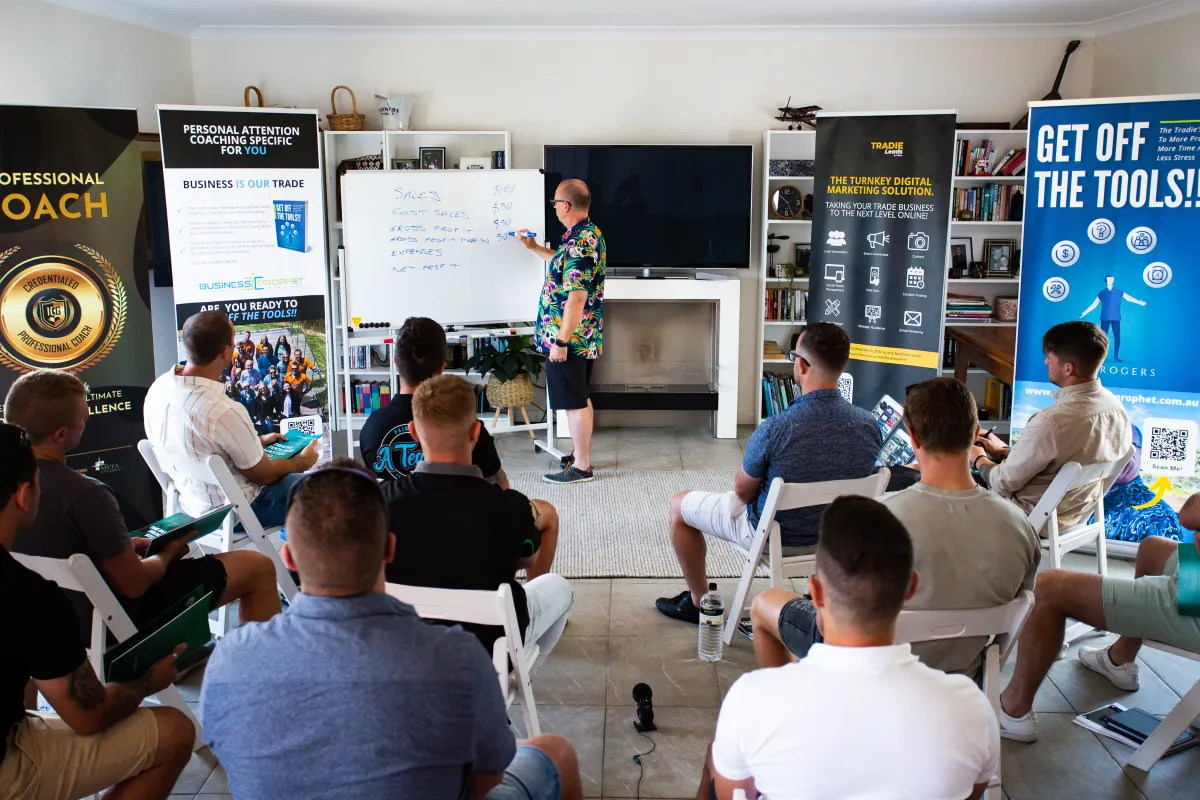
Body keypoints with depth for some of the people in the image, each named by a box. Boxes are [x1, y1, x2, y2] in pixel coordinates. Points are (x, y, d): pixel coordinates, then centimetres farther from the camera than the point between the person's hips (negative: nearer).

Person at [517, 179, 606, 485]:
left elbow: (576, 299, -27)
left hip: (570, 338, -10)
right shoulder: (589, 233, 9)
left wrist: (560, 341, -24)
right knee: (580, 399, 18)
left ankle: (581, 467, 9)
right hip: (583, 337, 10)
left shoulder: (579, 243, -24)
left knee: (574, 402, -1)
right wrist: (534, 247, 35)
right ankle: (582, 456, 30)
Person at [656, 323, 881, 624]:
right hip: (834, 535, 5)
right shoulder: (870, 426, -17)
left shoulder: (775, 430, -33)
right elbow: (832, 480, 1)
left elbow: (742, 490, -15)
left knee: (679, 505, 17)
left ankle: (698, 602, 30)